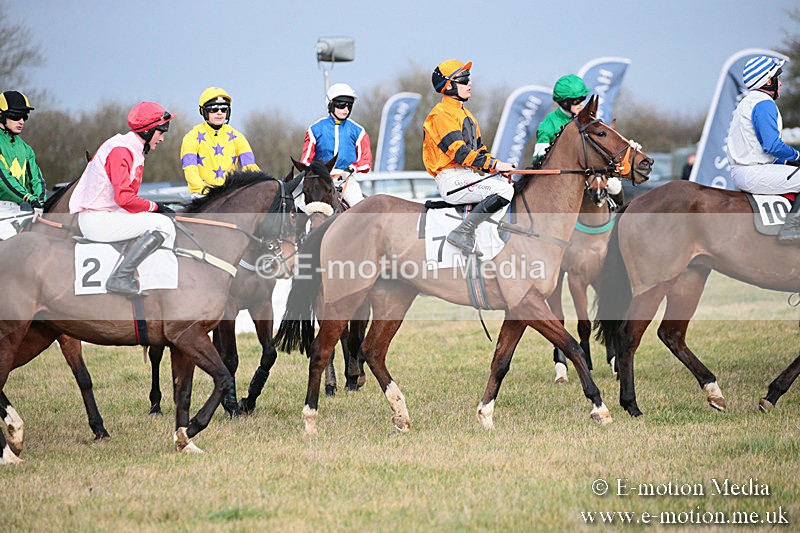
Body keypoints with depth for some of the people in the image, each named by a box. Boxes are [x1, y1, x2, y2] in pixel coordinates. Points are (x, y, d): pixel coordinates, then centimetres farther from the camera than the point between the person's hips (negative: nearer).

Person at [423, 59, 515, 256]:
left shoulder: (465, 114, 23)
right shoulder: (441, 115, -10)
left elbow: (479, 149, 22)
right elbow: (458, 151, -20)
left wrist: (495, 164, 2)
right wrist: (493, 164, -25)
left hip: (468, 176, 10)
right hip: (452, 179, -10)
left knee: (508, 187, 10)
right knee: (503, 189, -23)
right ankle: (462, 232, -21)